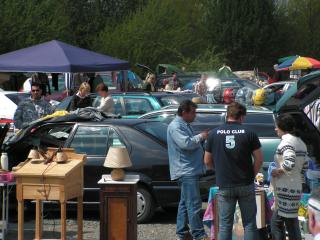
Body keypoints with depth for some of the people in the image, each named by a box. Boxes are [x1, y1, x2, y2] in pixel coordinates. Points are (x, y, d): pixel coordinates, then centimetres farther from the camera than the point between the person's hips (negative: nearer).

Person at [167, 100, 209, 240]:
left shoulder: (185, 125, 19)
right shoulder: (175, 126, -13)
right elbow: (186, 143, -25)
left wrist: (203, 138, 10)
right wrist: (200, 137, -11)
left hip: (190, 170, 11)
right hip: (186, 171, -11)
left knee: (185, 202, 14)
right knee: (194, 204, -11)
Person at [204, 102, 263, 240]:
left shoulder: (214, 134, -1)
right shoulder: (248, 133, -5)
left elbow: (207, 161, 5)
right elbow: (259, 160, -4)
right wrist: (251, 175, 10)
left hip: (224, 186, 1)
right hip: (246, 185, -1)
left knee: (224, 226, 8)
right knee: (249, 224, 8)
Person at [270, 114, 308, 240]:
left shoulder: (287, 141, -14)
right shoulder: (300, 142, 15)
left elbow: (290, 163, -29)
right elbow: (304, 166, 19)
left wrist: (277, 171, -14)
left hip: (286, 190, -10)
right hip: (296, 187, 10)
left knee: (291, 223, -4)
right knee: (276, 221, 17)